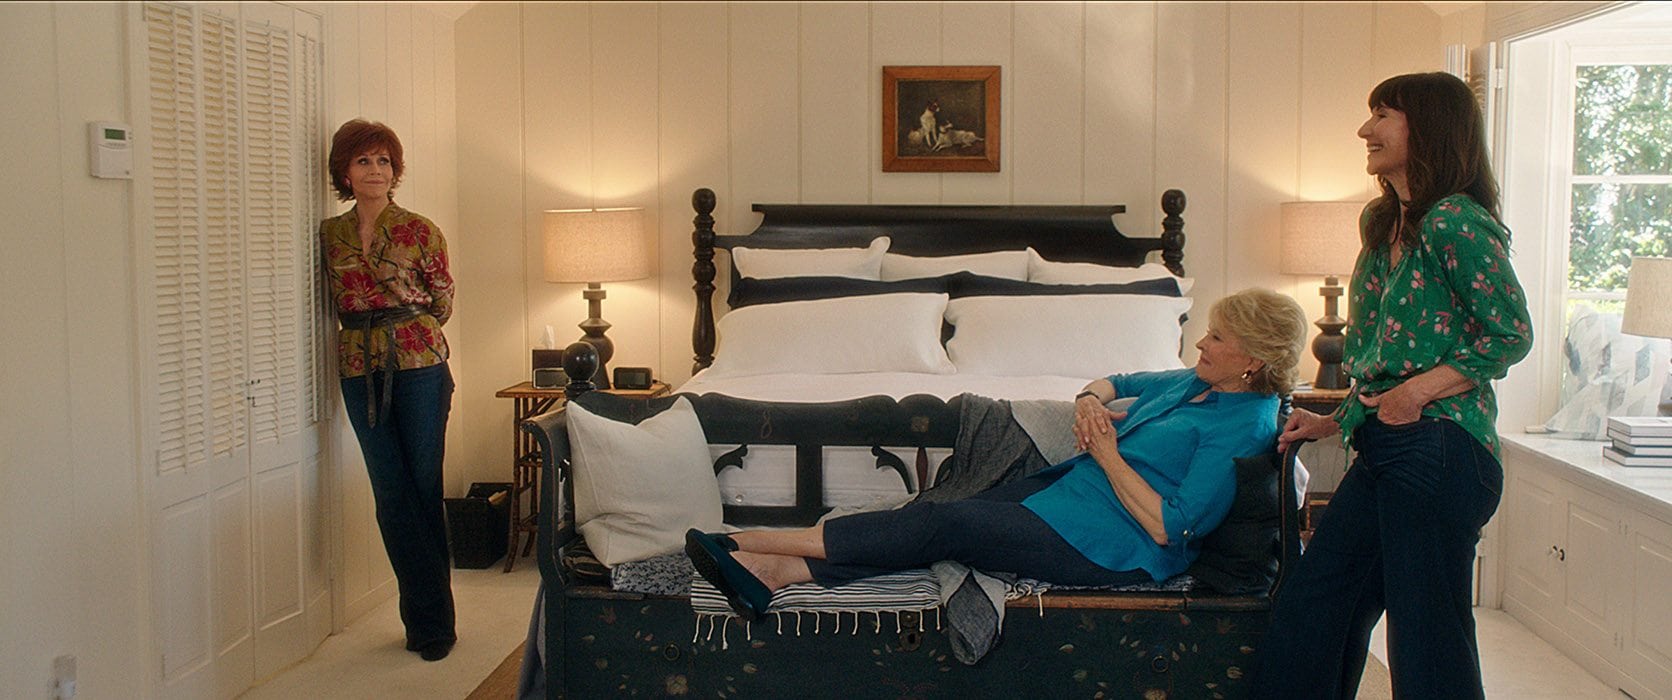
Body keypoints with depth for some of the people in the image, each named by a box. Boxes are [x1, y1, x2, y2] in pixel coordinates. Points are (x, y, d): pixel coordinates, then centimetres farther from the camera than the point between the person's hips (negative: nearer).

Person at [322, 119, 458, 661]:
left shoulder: (419, 231, 0)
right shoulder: (330, 234, 8)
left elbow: (442, 300, 8)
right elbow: (336, 302, 19)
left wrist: (404, 329, 11)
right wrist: (369, 329, 8)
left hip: (418, 362, -3)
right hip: (359, 368, 3)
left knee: (424, 486, 0)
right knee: (391, 493, 2)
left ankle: (430, 619, 11)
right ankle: (425, 618, 11)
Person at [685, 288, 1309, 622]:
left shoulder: (1245, 426, -14)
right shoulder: (1196, 382, 13)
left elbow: (1167, 527, -21)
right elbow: (1115, 382, 27)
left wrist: (1107, 453, -14)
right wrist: (1091, 400, 3)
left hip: (1109, 545, -9)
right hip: (1067, 484, 9)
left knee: (943, 524, -17)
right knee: (940, 517, -10)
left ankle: (759, 544, -13)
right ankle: (773, 573, -18)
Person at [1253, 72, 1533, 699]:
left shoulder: (1454, 222, -10)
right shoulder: (1385, 223, 17)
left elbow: (1511, 334, -13)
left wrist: (1419, 391, -15)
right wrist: (1337, 421, 22)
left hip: (1439, 450, -9)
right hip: (1383, 453, 9)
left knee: (1428, 637, -1)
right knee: (1308, 614, 10)